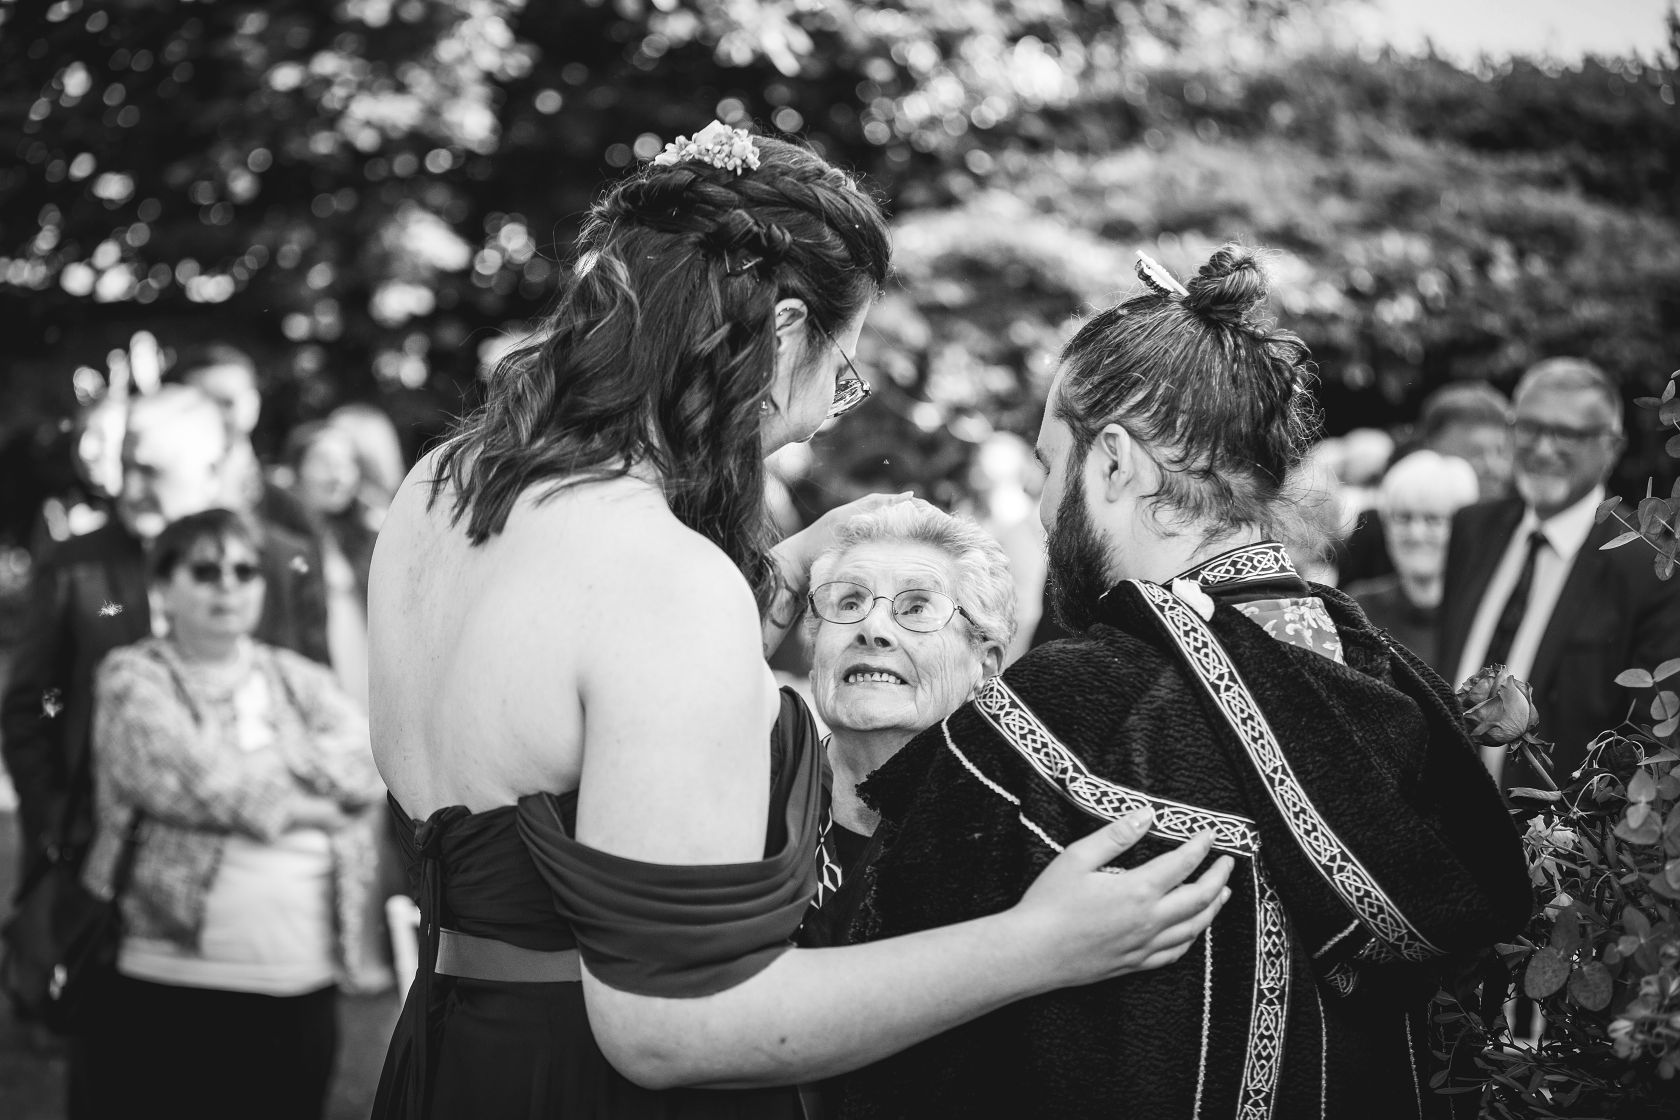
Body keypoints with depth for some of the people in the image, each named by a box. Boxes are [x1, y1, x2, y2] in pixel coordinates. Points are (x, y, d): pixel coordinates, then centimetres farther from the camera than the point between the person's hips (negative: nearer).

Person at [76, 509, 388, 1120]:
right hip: (166, 985, -4)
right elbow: (183, 775, -12)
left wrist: (238, 771, -10)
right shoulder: (133, 676, 3)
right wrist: (302, 801, -4)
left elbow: (366, 763, -1)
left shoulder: (299, 679, 16)